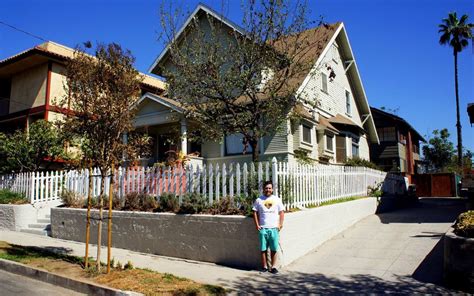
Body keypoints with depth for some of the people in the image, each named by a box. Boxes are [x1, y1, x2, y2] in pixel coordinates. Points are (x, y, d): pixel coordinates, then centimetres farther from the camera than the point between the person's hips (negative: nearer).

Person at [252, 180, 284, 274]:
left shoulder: (277, 199, 7)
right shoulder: (259, 200, 5)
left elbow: (281, 212, 7)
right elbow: (255, 212, 7)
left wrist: (280, 224, -2)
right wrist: (257, 225, -1)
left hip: (274, 228, 0)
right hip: (263, 228, 0)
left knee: (274, 249, 3)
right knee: (263, 249, 5)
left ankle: (273, 266, 14)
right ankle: (264, 266, 16)